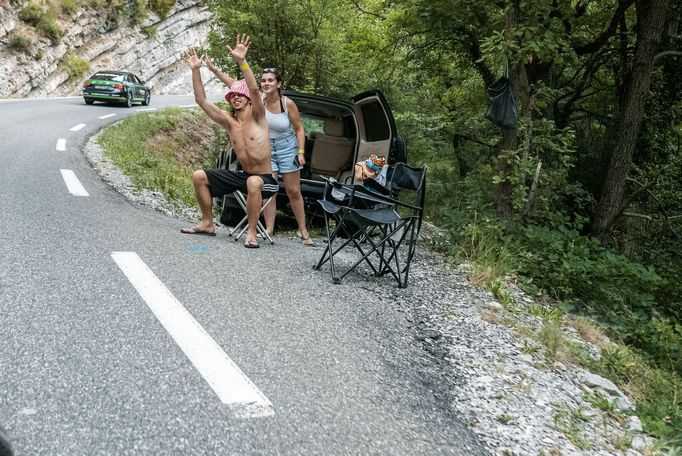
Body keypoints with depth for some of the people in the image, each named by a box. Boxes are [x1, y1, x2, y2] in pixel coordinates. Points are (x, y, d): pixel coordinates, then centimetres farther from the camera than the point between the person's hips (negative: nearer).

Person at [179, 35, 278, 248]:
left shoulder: (256, 116, -9)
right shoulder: (228, 120, 4)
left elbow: (254, 89, -28)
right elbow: (201, 100, -1)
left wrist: (242, 61, -39)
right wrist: (195, 70, -10)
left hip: (265, 178, -6)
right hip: (242, 175, 6)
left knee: (253, 182, -42)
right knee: (199, 176, 2)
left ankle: (251, 233, -28)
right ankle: (207, 223, 12)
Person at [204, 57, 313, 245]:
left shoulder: (288, 103, -15)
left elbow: (299, 128, -6)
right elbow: (232, 83, -15)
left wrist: (301, 152, -12)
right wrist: (213, 69, -23)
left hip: (287, 148, -2)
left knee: (294, 192, 4)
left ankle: (303, 230, 14)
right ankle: (269, 229, 1)